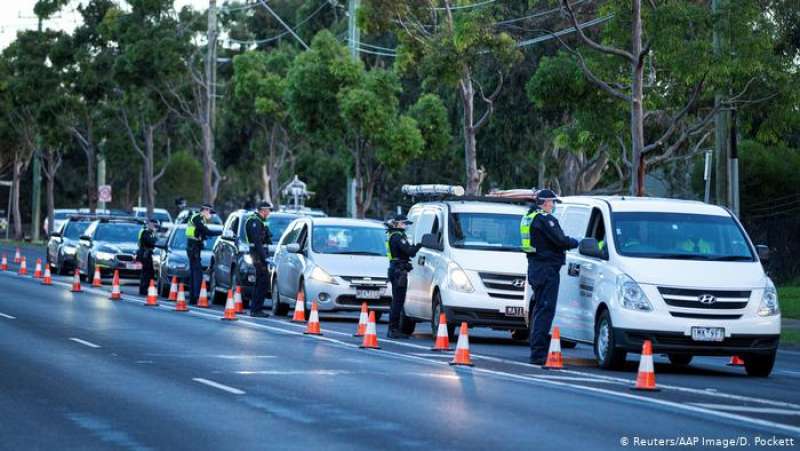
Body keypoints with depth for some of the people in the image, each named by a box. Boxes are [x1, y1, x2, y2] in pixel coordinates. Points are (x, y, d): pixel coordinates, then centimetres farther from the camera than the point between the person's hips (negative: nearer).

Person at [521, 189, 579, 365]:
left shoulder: (529, 218, 17)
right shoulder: (545, 219, -15)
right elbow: (560, 241, -20)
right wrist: (576, 242, -1)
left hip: (535, 267, 10)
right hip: (547, 268, -10)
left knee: (540, 308, 17)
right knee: (545, 309, -10)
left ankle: (537, 350, 22)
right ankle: (538, 353, -13)